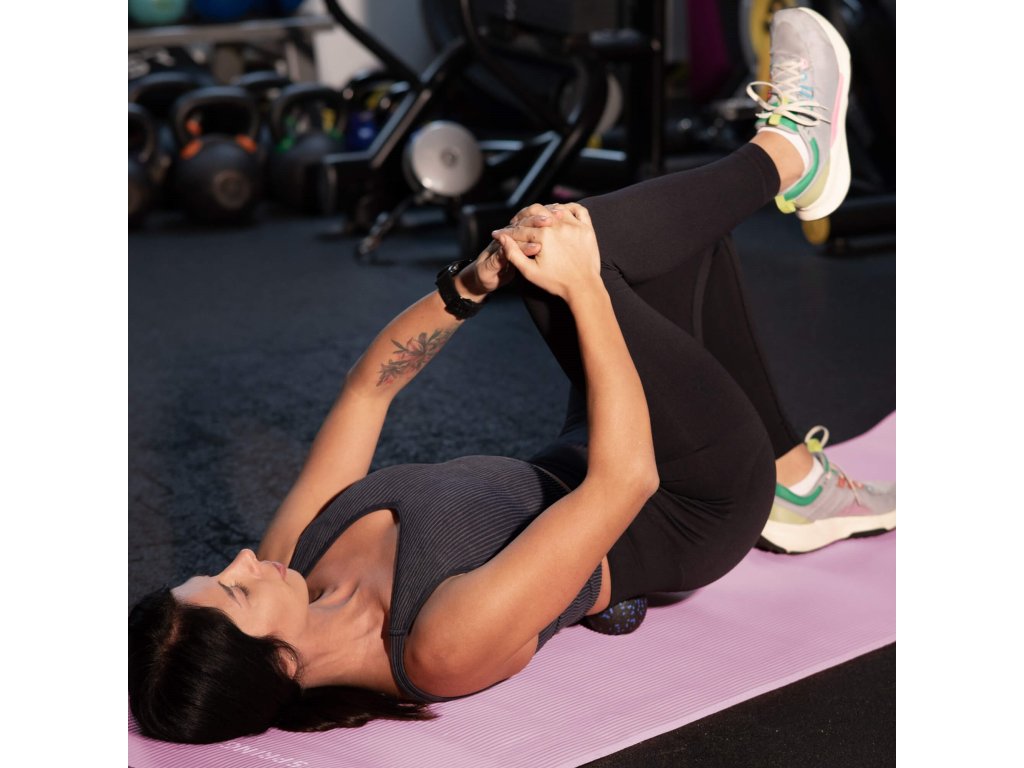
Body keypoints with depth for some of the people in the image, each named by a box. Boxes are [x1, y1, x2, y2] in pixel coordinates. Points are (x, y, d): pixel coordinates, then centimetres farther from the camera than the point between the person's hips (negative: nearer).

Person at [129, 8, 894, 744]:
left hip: (574, 467, 7)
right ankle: (786, 154, 6)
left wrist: (474, 280, -23)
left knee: (688, 222, 5)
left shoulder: (294, 557, -16)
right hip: (697, 511, -7)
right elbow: (625, 479, -37)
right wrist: (581, 284, -35)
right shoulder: (446, 644, -36)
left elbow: (368, 388, -9)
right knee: (579, 243, -23)